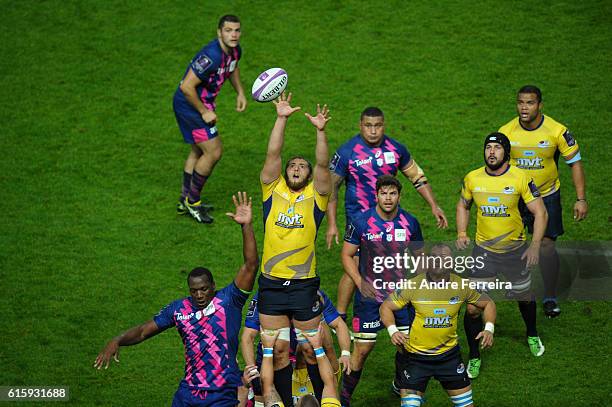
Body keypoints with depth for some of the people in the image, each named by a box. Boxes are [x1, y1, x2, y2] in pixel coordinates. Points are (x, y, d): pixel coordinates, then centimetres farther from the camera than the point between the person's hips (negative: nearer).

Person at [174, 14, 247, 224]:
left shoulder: (235, 51, -2)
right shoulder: (211, 56, -32)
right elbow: (187, 87, -31)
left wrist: (240, 92, 14)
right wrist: (204, 112, -22)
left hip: (202, 104, 10)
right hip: (189, 105, -10)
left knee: (198, 151, 20)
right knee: (214, 151, -10)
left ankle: (185, 201, 35)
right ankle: (192, 202, 5)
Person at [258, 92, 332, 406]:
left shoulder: (315, 197, 3)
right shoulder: (273, 191, 6)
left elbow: (322, 165, -10)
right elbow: (273, 155, -2)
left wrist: (320, 131, -23)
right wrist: (281, 119, -11)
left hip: (304, 286, -2)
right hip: (272, 284, 2)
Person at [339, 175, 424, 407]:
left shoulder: (410, 223, 2)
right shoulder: (361, 223, -7)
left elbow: (419, 255, 15)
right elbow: (347, 255, 1)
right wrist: (360, 283, -10)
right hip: (370, 295, -3)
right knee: (362, 349, -2)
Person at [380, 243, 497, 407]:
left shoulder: (461, 285, -7)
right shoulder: (413, 286, -14)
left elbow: (487, 303, 7)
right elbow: (386, 307, -5)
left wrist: (489, 329, -11)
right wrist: (393, 331, -24)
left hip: (449, 355, 2)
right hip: (415, 355, -2)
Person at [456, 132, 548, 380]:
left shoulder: (521, 178, -13)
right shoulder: (472, 179, -5)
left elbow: (540, 213, -9)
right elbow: (463, 205, 14)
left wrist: (535, 245, -18)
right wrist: (461, 233, -1)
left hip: (515, 249, 0)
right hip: (483, 250, 0)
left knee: (524, 296, 21)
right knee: (473, 308, -8)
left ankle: (532, 336, 52)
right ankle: (474, 358, 11)